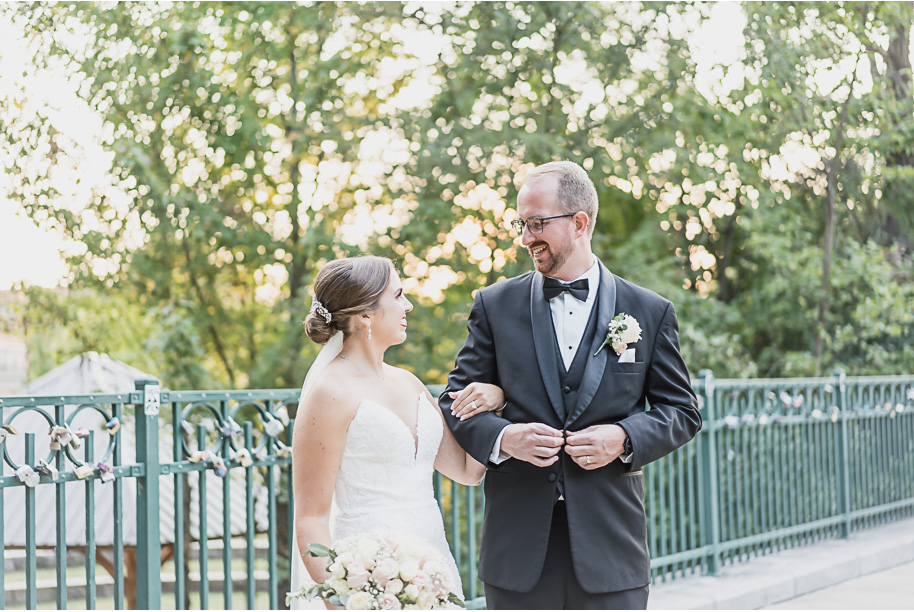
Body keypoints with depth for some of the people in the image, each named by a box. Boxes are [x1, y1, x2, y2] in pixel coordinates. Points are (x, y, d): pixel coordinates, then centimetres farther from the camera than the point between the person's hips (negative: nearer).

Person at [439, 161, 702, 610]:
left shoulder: (651, 312, 4)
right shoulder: (495, 305, 5)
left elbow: (682, 411, 8)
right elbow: (456, 401, 8)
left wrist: (625, 439, -11)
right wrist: (501, 437, -12)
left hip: (610, 545, 0)